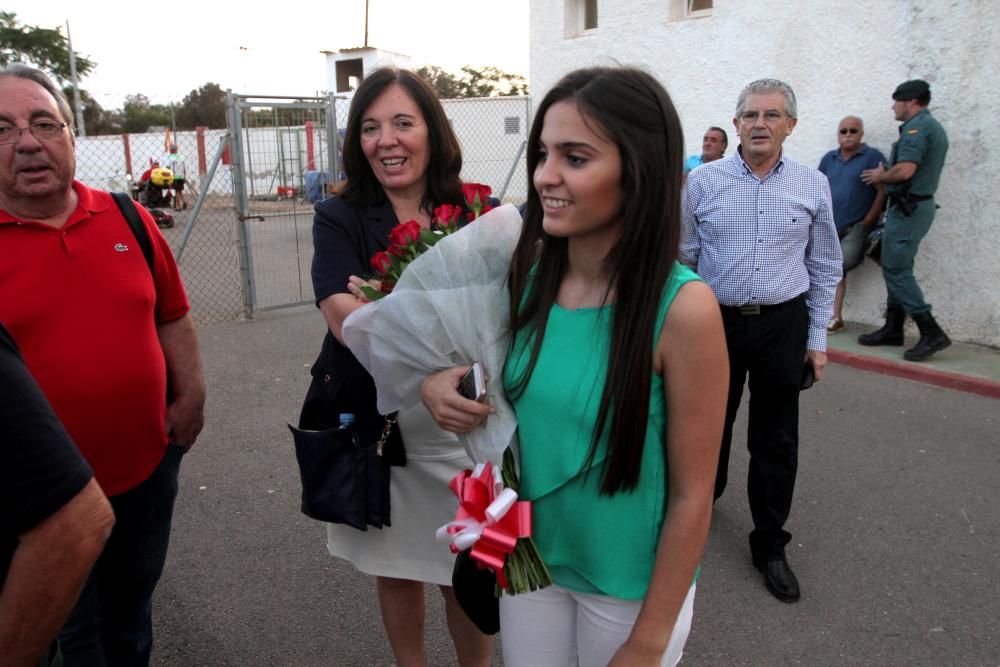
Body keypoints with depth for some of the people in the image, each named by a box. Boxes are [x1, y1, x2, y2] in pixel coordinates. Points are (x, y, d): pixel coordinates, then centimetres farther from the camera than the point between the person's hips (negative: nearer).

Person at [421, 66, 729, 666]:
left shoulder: (683, 307, -24)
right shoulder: (528, 270, -10)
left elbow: (692, 497, -16)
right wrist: (441, 383, -15)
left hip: (630, 586, -4)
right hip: (528, 559, 4)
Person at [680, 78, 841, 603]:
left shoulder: (813, 186, 1)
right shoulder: (704, 181, -2)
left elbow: (825, 266, 7)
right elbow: (683, 258, 4)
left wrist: (817, 338, 4)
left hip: (782, 325, 1)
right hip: (715, 320, 0)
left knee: (776, 441, 8)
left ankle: (769, 546, 26)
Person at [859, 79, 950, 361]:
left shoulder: (917, 127, -14)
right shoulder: (933, 127, 19)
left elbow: (905, 170, -25)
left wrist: (879, 176, -8)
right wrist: (885, 175, 13)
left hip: (908, 208, -10)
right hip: (919, 204, 10)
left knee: (896, 270, -9)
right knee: (897, 269, 14)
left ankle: (932, 333, -10)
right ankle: (893, 329, 20)